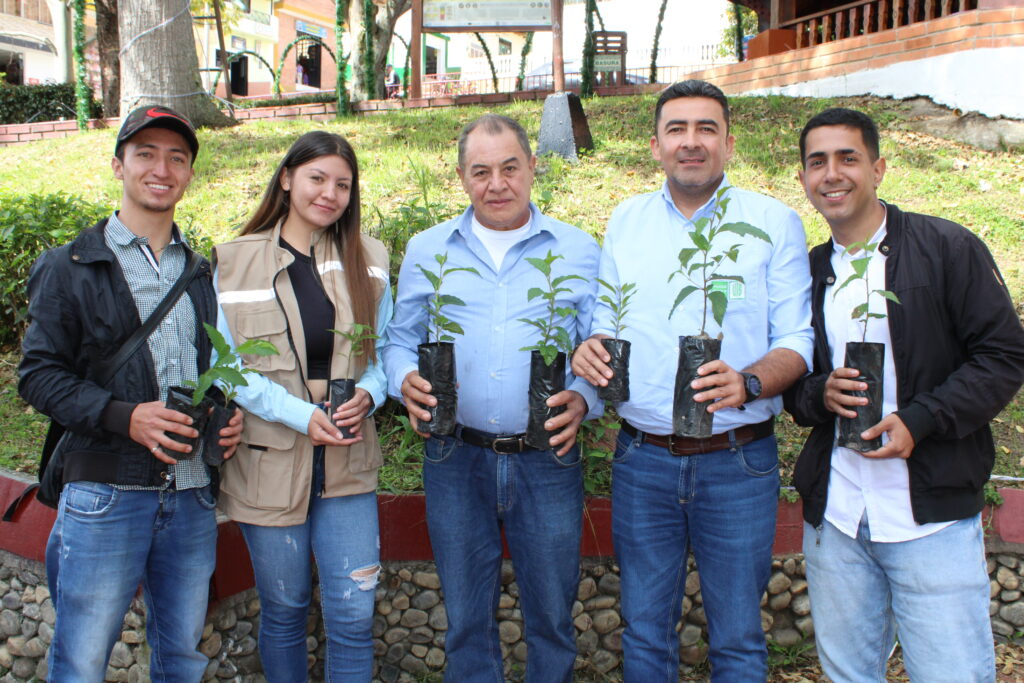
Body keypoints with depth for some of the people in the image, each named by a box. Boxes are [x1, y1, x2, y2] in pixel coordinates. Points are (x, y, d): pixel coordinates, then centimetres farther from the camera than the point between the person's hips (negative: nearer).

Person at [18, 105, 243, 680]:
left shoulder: (202, 274, 15)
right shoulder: (70, 269, 2)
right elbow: (40, 375, -4)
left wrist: (230, 415, 0)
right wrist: (125, 417, -18)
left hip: (193, 496, 4)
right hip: (106, 496, -4)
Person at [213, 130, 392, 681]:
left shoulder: (366, 259, 5)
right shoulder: (234, 263, -2)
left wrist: (368, 395, -14)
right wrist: (301, 414, -17)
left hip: (346, 461, 1)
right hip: (269, 464, -1)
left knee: (354, 613, 1)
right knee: (284, 609, 14)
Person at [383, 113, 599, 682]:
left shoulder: (580, 250, 3)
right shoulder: (426, 251, 7)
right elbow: (401, 342, 11)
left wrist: (583, 399, -19)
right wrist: (407, 380, -11)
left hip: (548, 460, -1)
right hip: (456, 460, 1)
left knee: (552, 615, 12)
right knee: (466, 618, 14)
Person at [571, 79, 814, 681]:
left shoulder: (775, 222, 0)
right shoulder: (627, 221, 9)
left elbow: (798, 340, -5)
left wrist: (747, 383, -25)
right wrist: (590, 349, -9)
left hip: (738, 462, -2)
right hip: (643, 458, 2)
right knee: (645, 629, 13)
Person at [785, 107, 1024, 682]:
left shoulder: (949, 249, -2)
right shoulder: (809, 273, 11)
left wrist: (919, 420, -17)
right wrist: (819, 395, -8)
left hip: (933, 518, -4)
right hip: (833, 519, 4)